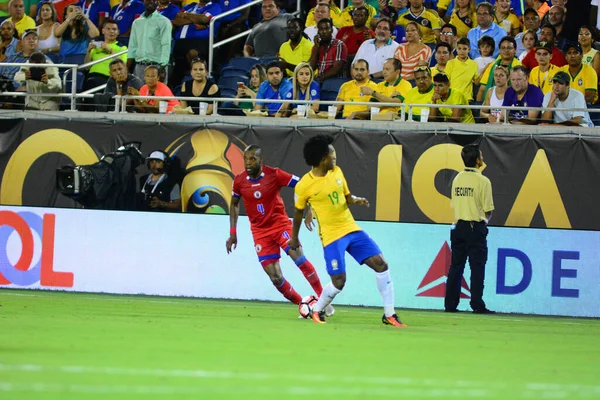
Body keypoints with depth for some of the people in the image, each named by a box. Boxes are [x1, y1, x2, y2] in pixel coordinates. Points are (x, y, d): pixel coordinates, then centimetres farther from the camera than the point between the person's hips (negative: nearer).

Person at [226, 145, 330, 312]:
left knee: (298, 256, -27)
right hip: (260, 232, 2)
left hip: (281, 224, -2)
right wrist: (233, 234, 8)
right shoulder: (239, 180, -5)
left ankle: (323, 298, -19)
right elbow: (234, 204, 11)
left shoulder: (274, 174, -13)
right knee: (276, 278, -7)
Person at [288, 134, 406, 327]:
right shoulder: (304, 186, -12)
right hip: (332, 236, -6)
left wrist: (357, 200, -7)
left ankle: (389, 315, 3)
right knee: (339, 282, -11)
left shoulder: (337, 171, 4)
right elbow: (299, 211, 4)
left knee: (381, 264, -4)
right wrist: (294, 237, 14)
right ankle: (317, 311, 18)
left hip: (352, 229, 6)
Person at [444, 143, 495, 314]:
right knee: (477, 267, -3)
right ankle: (477, 305, -6)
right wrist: (485, 220, 13)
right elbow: (488, 210, -9)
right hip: (475, 228, -6)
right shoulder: (483, 181, -12)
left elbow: (454, 205, 11)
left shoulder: (457, 179, 7)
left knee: (456, 266, 9)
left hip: (459, 227, 6)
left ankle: (450, 304, 9)